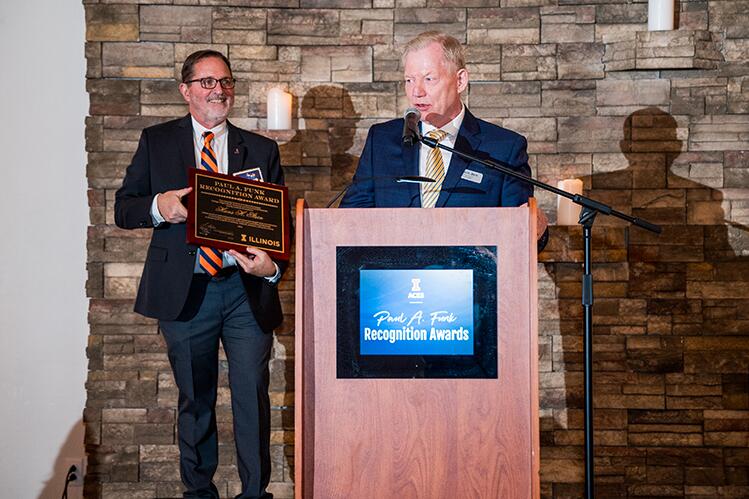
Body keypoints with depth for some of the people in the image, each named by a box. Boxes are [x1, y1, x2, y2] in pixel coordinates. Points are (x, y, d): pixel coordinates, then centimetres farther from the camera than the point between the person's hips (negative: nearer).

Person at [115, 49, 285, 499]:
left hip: (247, 289, 0)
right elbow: (123, 210, 6)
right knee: (194, 399, 14)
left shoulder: (261, 150, 8)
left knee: (253, 396, 0)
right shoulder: (157, 142, 7)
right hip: (184, 291, 0)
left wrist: (272, 267, -13)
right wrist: (157, 206, -16)